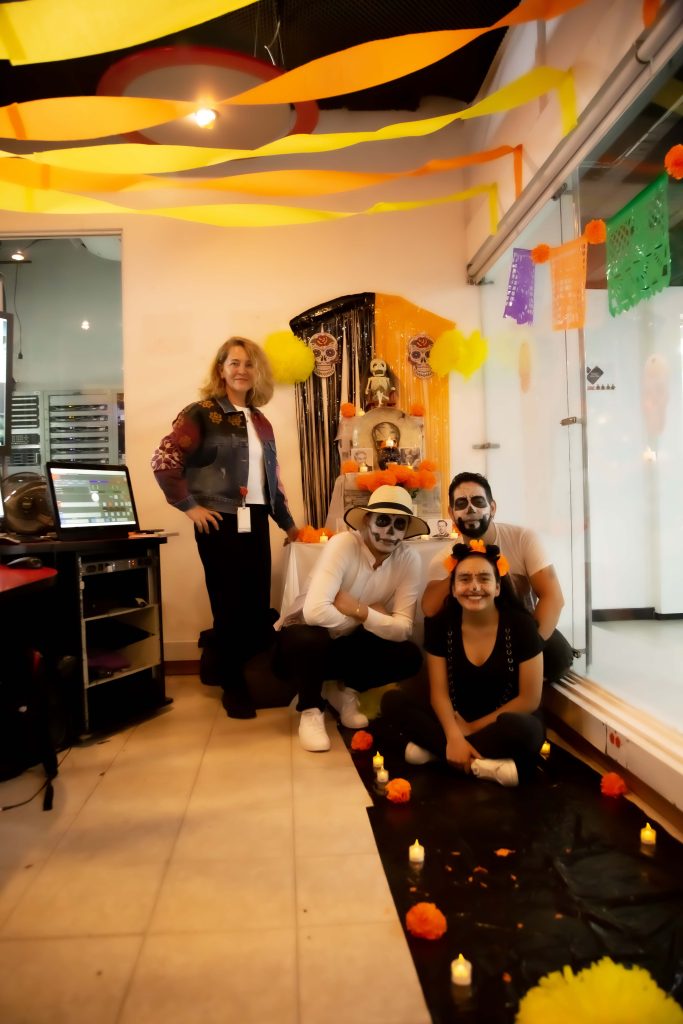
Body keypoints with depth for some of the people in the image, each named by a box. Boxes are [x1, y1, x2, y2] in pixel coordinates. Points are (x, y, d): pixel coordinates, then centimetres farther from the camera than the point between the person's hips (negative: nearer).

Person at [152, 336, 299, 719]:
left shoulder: (259, 421, 14)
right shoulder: (202, 413, -6)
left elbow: (272, 476, 19)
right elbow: (163, 460, -12)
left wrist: (287, 522, 19)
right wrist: (189, 505, -12)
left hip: (256, 521, 6)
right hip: (221, 523, -5)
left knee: (259, 604, 8)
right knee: (229, 606, 2)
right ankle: (233, 686, 17)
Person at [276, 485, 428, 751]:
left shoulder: (409, 559, -13)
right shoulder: (342, 545, -26)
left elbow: (402, 629, -19)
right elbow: (314, 611, -38)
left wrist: (359, 610, -32)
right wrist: (371, 615, -24)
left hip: (349, 643, 5)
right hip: (305, 639, -4)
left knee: (410, 656, -17)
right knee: (311, 639, -37)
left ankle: (343, 692, 8)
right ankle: (311, 710, -9)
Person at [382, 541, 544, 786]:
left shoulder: (520, 625, -14)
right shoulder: (440, 625, -7)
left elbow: (529, 699, -12)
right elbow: (439, 692, -8)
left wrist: (472, 727, -13)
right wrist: (454, 736, -27)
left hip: (505, 724, -3)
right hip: (457, 722, 3)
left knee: (520, 730, -39)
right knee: (392, 701, -19)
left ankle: (434, 749, -20)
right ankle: (483, 763, -26)